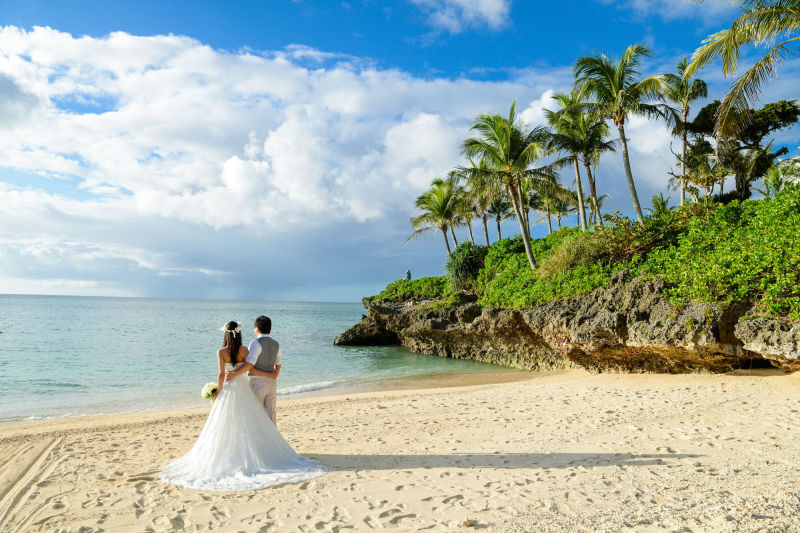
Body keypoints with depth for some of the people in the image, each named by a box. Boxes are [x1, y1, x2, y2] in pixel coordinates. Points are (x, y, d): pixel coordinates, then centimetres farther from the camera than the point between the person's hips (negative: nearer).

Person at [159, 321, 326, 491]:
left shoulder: (221, 352, -10)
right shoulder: (244, 350, -4)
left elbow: (221, 374, -12)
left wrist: (218, 392, -2)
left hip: (228, 389, -2)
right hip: (243, 388, 2)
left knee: (226, 427, 7)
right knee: (248, 423, 10)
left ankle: (229, 459, 11)